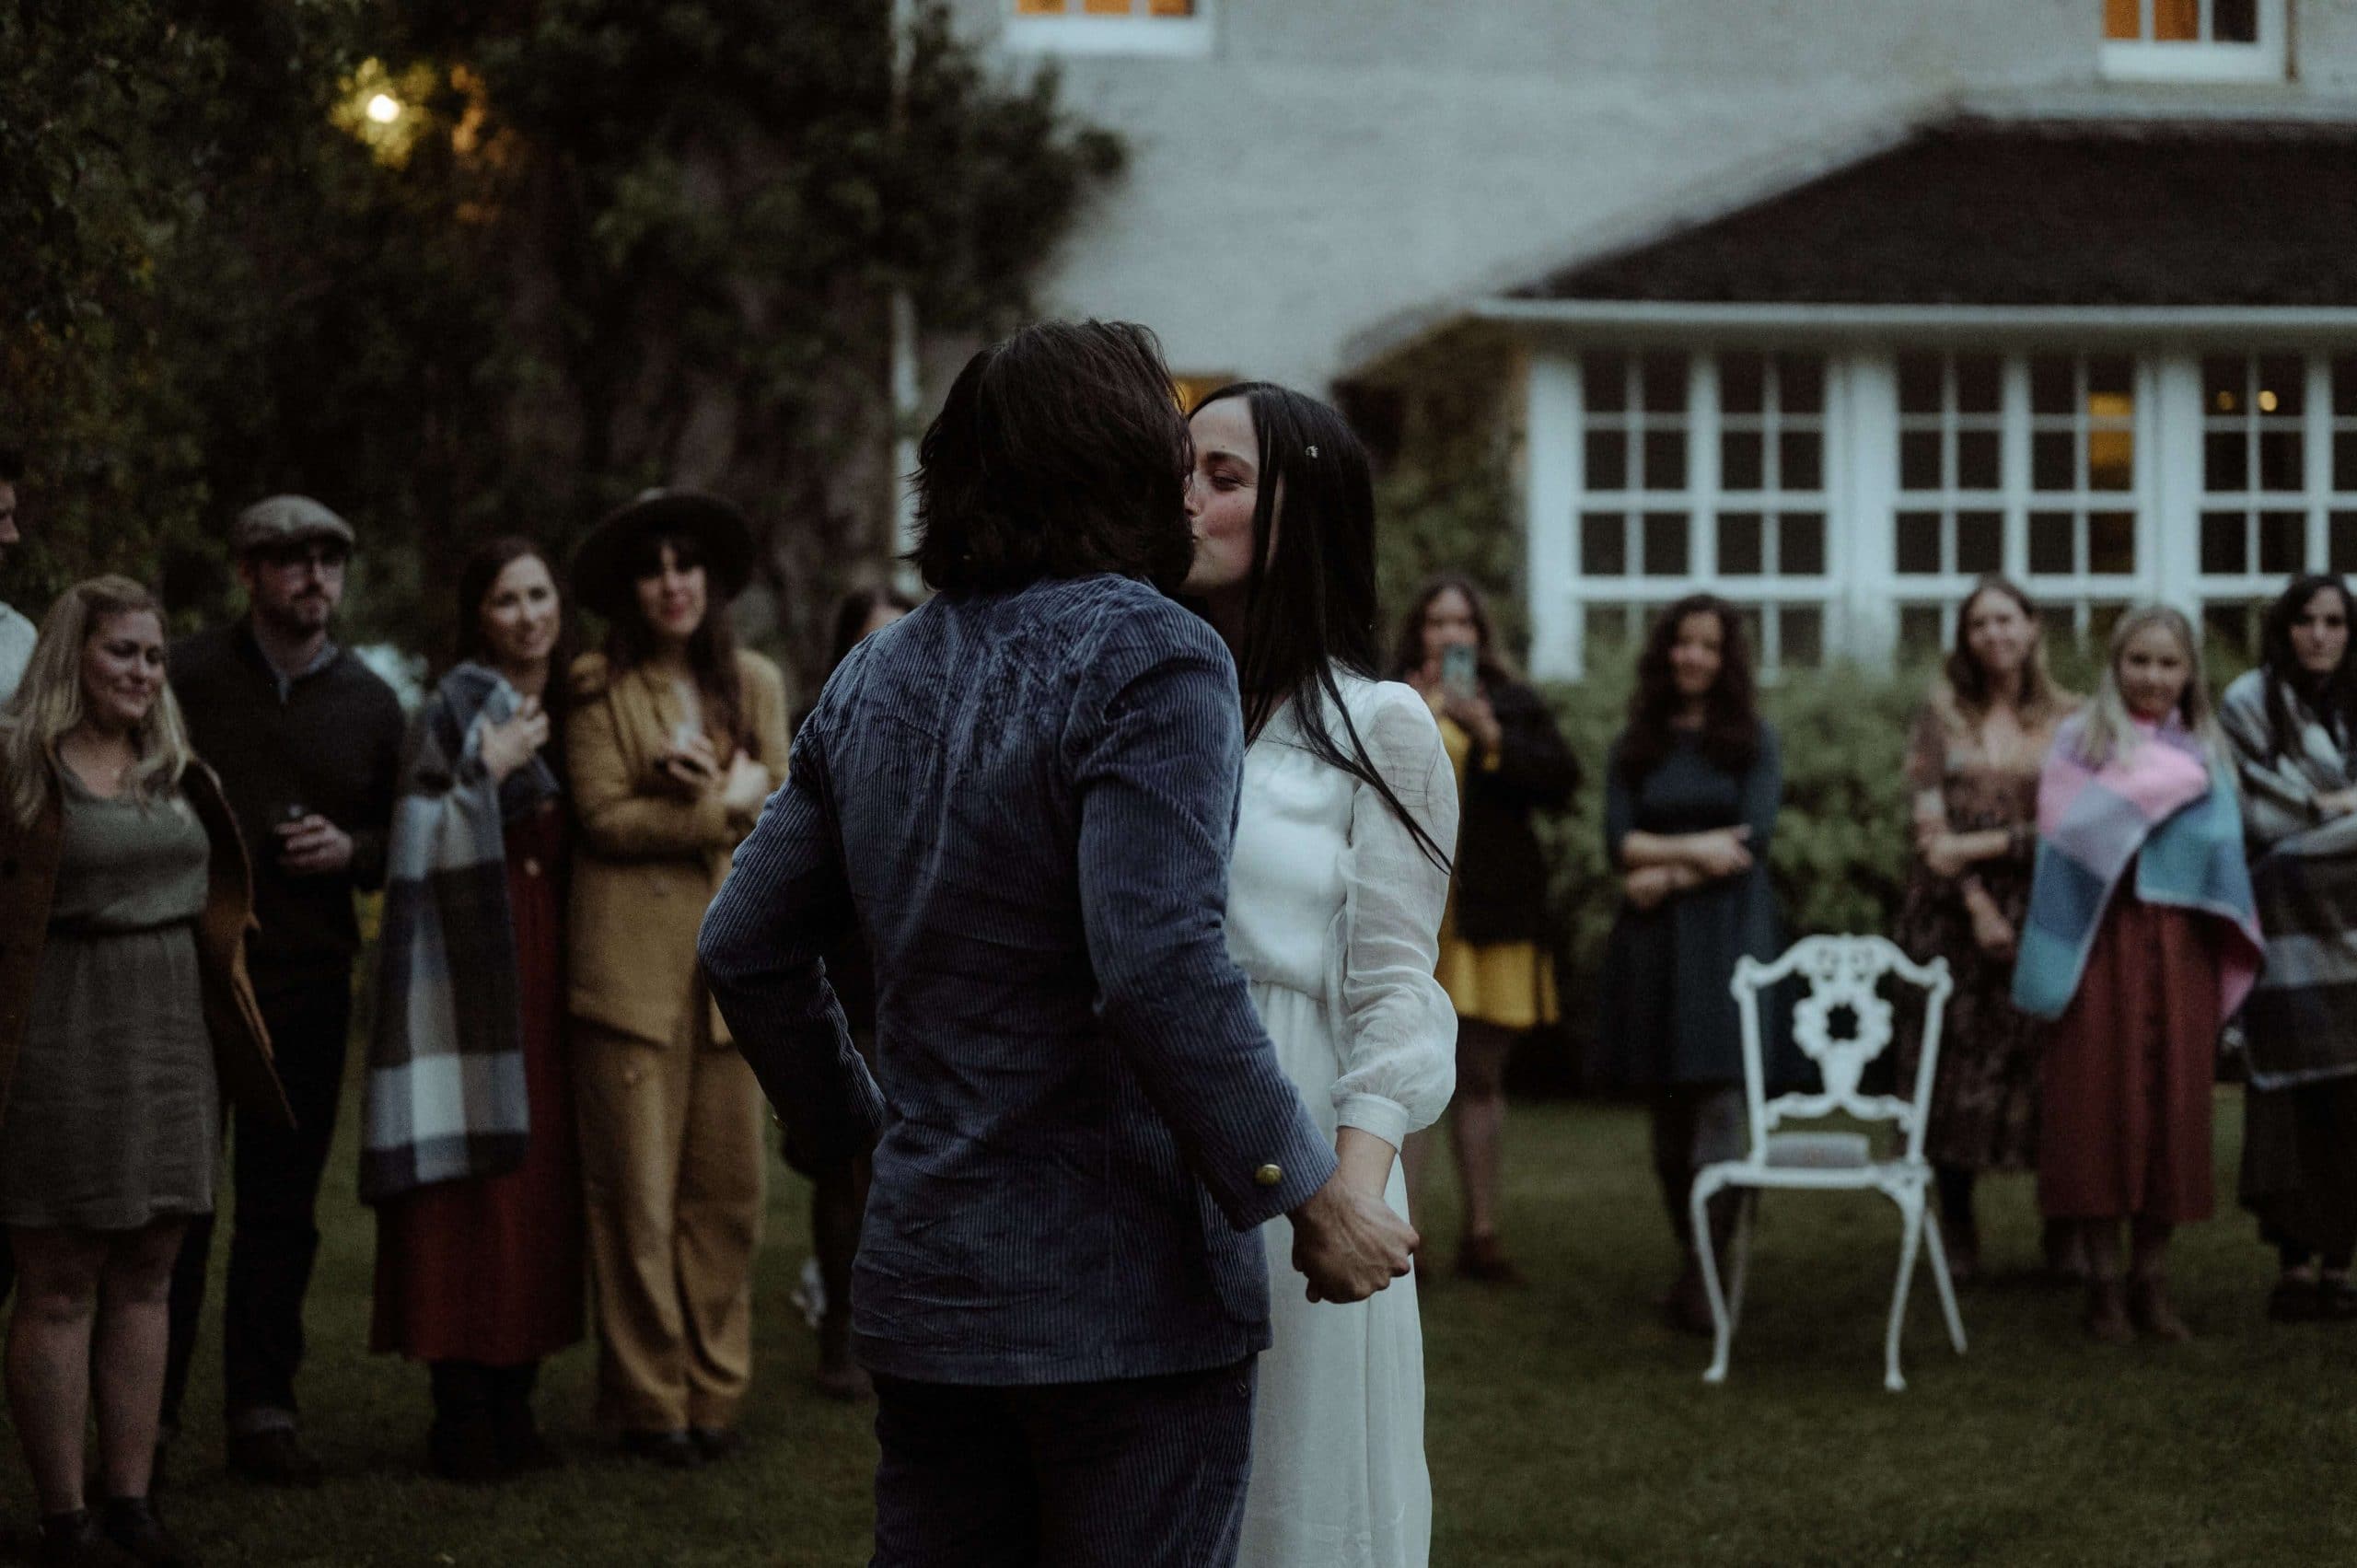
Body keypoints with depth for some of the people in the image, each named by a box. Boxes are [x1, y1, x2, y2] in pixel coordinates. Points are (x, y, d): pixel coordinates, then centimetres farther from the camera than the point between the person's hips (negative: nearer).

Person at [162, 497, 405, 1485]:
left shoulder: (369, 702, 11)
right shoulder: (186, 679, 0)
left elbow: (405, 839, 17)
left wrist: (353, 850, -4)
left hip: (308, 982, 3)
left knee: (281, 1207, 7)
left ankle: (262, 1413, 14)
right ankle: (148, 1415, 5)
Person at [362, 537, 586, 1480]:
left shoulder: (567, 708, 15)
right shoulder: (454, 709, -5)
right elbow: (424, 852, -12)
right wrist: (488, 773, -20)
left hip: (549, 972, 6)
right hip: (472, 972, -6)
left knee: (541, 1180, 5)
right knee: (471, 1187, -8)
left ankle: (512, 1402, 12)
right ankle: (460, 1413, -3)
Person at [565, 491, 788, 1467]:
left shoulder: (755, 683, 15)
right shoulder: (599, 689, 2)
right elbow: (606, 817, -7)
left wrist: (698, 784, -8)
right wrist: (725, 805, -7)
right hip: (632, 963, -4)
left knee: (727, 1186, 4)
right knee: (635, 1190, -4)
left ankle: (714, 1389, 14)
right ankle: (648, 1399, 4)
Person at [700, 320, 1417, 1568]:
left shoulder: (875, 678, 11)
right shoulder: (1146, 659, -12)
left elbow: (747, 945, 14)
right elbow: (1161, 967, -23)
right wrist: (1307, 1196, -16)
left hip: (917, 1281, 7)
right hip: (1123, 1300, -7)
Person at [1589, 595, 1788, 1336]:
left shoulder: (1753, 740, 7)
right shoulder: (1635, 747, 12)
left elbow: (1753, 839, -4)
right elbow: (1619, 842, 1)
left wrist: (1668, 874, -7)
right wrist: (1694, 848, -12)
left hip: (1727, 933, -3)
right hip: (1652, 941, 3)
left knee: (1719, 1100, -12)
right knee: (1668, 1107, 4)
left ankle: (1703, 1275, -14)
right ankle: (1693, 1259, 13)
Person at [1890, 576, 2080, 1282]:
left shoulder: (2068, 719, 6)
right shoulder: (1943, 713, 7)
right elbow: (1930, 824, 0)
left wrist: (1989, 844, -11)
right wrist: (1978, 907, -10)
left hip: (2043, 915, 0)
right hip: (1954, 909, 0)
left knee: (2048, 1065, -4)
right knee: (1956, 1065, -2)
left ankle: (2061, 1235, 5)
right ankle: (1957, 1234, 7)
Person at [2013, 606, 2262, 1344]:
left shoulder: (2204, 752, 15)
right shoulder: (2080, 741, 4)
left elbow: (2221, 852, 15)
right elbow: (2071, 825, -9)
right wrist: (2172, 780, -9)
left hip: (2180, 949, 3)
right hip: (2104, 944, -3)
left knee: (2172, 1108, 2)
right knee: (2101, 1103, -3)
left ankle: (2151, 1280, 9)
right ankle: (2104, 1283, 2)